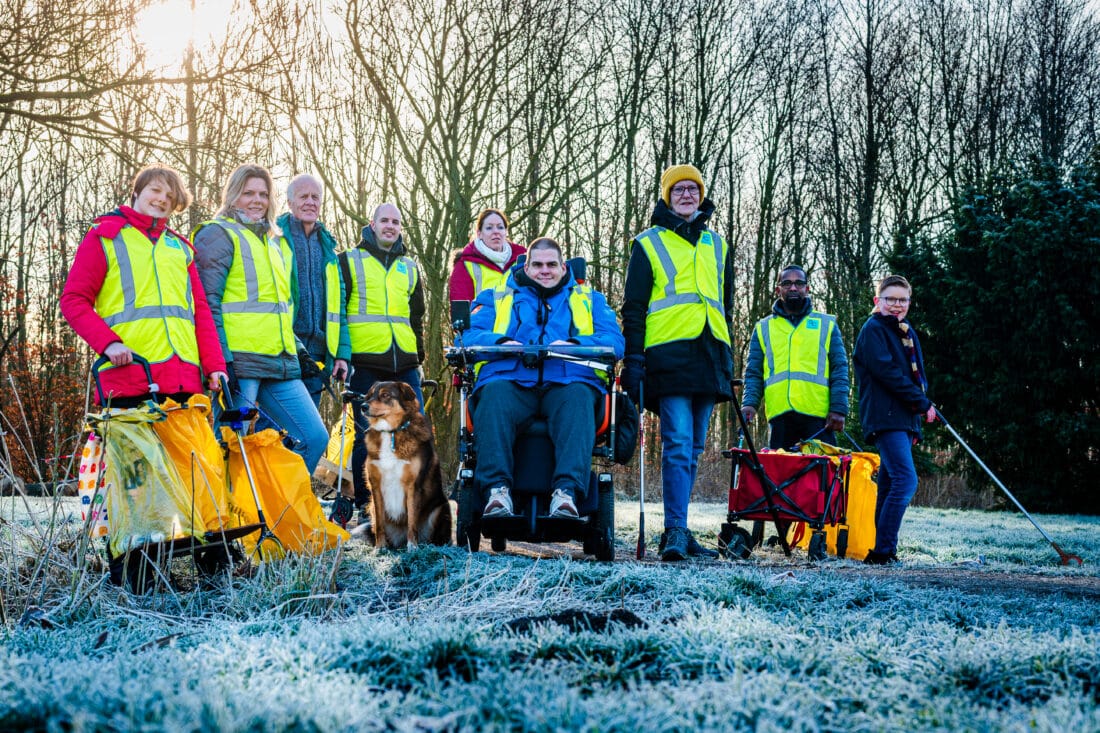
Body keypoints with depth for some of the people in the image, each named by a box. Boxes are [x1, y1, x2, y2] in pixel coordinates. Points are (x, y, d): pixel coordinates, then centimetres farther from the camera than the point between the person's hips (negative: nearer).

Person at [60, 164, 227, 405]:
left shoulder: (180, 247, 24)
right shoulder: (105, 237, 11)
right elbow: (74, 300, 3)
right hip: (127, 375, -4)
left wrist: (215, 366, 5)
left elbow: (200, 309, 18)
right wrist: (108, 343, -13)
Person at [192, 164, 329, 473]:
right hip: (238, 361, -8)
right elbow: (208, 302, -10)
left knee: (315, 438, 4)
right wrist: (219, 360, -18)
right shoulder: (218, 235, -1)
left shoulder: (276, 241, 23)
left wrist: (297, 348, 20)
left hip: (280, 363, 8)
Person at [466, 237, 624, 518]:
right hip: (510, 381, 0)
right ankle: (497, 489, -43)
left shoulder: (589, 300, 27)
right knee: (493, 395, -35)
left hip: (567, 382, 0)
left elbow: (614, 342, 9)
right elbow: (469, 335, 11)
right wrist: (502, 342, -10)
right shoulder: (497, 297, 28)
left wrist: (573, 344, -10)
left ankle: (567, 490, -49)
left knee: (578, 399, -36)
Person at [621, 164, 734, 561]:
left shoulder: (717, 246, 21)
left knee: (692, 449, 7)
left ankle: (678, 530, 13)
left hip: (708, 358, 5)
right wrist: (633, 360, -7)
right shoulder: (649, 244, 8)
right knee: (678, 444, -15)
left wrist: (728, 360, 17)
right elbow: (633, 307, 3)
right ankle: (675, 531, -16)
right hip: (669, 356, -5)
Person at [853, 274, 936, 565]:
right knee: (906, 479, -18)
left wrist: (922, 400, -1)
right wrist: (923, 403, -13)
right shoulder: (873, 329, -4)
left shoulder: (907, 332, 21)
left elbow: (918, 374, 19)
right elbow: (886, 372, -15)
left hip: (905, 418, 9)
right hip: (884, 417, -9)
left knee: (889, 485, 8)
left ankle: (881, 550, 12)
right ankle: (882, 550, -19)